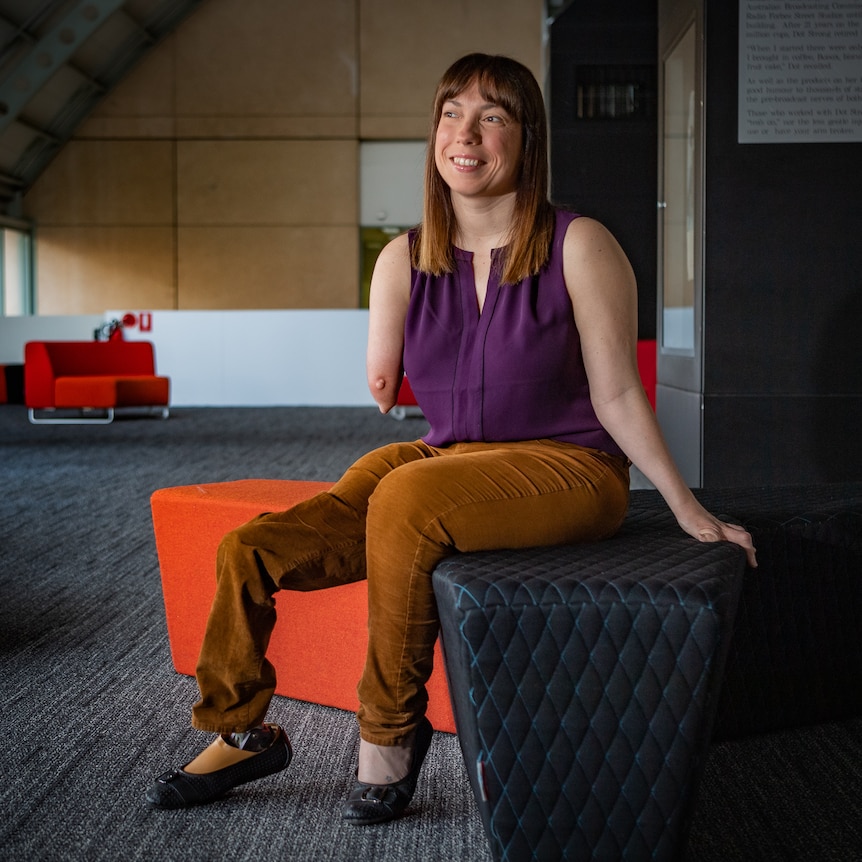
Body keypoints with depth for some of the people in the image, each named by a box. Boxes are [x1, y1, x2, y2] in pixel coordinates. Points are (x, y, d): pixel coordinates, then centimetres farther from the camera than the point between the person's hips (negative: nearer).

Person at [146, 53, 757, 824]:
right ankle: (242, 734, 13)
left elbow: (615, 394, -3)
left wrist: (690, 512, -4)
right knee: (249, 550, -12)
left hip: (566, 466, -4)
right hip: (446, 457, 5)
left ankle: (391, 728, -15)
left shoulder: (579, 246, -5)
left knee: (407, 493, -36)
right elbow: (381, 389, 10)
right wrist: (380, 383, -11)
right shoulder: (405, 259, 7)